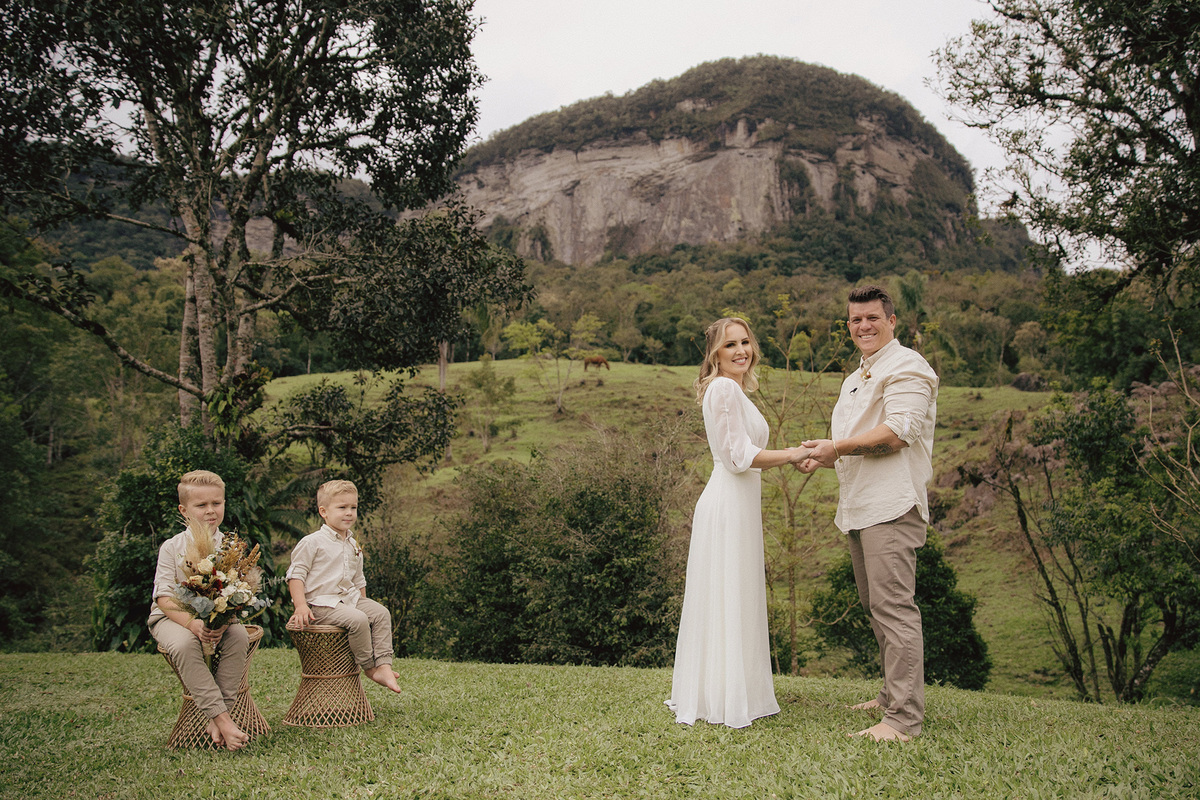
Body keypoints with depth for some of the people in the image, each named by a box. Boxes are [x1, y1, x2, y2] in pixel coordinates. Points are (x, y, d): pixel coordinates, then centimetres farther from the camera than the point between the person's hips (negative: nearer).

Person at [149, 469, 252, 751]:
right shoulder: (172, 547, -6)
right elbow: (164, 597, -11)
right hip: (173, 616, -2)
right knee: (184, 644, -34)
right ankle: (221, 717, -31)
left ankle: (216, 720, -23)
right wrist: (192, 623, -28)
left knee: (239, 636, -27)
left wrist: (221, 622, -27)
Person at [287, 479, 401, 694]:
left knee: (381, 613, -13)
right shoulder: (312, 543, -8)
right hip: (321, 603, -8)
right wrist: (301, 606, -20)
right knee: (358, 620, -28)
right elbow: (295, 574, -10)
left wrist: (363, 603, 17)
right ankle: (369, 667, -10)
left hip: (349, 598, 8)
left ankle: (384, 666, -16)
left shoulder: (353, 546, 15)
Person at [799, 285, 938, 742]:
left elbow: (897, 432, -19)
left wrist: (838, 447, -14)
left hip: (891, 506, -10)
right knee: (874, 607, 15)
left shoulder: (906, 367, -6)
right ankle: (893, 695, 26)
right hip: (858, 507, 10)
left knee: (893, 607, -13)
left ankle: (904, 718, -11)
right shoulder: (855, 379, 25)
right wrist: (822, 460, 13)